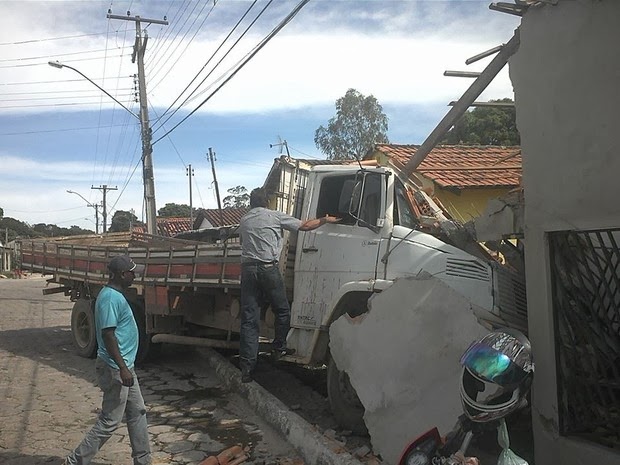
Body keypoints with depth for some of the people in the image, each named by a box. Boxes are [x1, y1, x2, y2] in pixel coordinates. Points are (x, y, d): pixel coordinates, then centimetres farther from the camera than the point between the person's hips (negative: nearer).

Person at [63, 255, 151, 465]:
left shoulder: (116, 295, 11)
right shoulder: (110, 298, -21)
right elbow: (108, 334, -25)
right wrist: (122, 368, -26)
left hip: (124, 367, 10)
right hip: (115, 369, -10)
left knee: (138, 413, 16)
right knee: (109, 421, -1)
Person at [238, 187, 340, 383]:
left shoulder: (243, 221, 17)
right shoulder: (274, 216, 4)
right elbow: (305, 226, 5)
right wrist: (325, 220, 20)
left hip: (247, 269, 4)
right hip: (268, 268, -4)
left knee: (248, 319, 3)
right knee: (282, 311, 16)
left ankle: (246, 365, 1)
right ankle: (279, 348, 22)